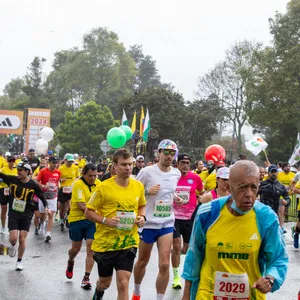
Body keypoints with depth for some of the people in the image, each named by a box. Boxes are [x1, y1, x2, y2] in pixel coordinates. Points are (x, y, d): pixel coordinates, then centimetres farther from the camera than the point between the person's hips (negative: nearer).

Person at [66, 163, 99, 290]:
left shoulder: (98, 183, 1)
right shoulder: (78, 184, -16)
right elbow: (82, 205, -22)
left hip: (92, 220, 3)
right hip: (77, 219, -3)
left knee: (91, 248, -5)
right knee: (76, 248, 11)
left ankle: (86, 278, 2)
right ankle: (70, 262, 46)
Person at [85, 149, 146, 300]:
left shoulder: (138, 186, -1)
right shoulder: (104, 187, -13)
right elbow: (88, 212, -7)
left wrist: (142, 217, -4)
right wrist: (105, 220, -23)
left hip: (128, 243, 1)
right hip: (105, 242, -1)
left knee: (123, 284, -8)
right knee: (105, 282, 18)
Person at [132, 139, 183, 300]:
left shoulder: (177, 173, 3)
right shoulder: (147, 171, -11)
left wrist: (176, 198, 1)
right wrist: (148, 191, -21)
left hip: (167, 223, 3)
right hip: (148, 222, -2)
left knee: (164, 265, -5)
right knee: (143, 261, 15)